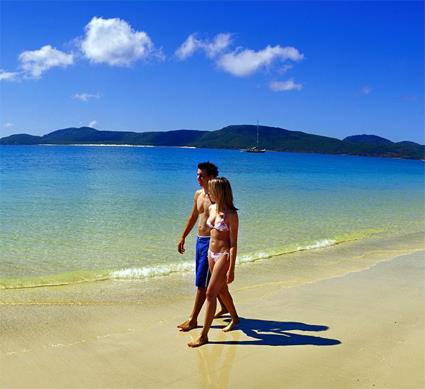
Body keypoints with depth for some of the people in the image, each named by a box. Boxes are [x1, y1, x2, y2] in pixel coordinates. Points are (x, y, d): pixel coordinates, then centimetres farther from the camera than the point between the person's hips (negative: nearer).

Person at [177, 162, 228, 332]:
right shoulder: (198, 194, 9)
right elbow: (193, 217, 20)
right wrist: (183, 237, 20)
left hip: (211, 242, -8)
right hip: (200, 240, 8)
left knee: (202, 283, -4)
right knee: (212, 279, 19)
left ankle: (193, 319, 3)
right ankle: (225, 307, 37)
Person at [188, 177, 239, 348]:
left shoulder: (231, 215, -18)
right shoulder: (211, 208, 4)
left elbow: (233, 243, -17)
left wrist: (231, 269, -18)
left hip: (224, 255, -8)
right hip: (212, 253, 8)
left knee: (210, 293, -7)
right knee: (221, 290, 21)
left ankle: (204, 335, 1)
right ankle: (235, 318, 44)